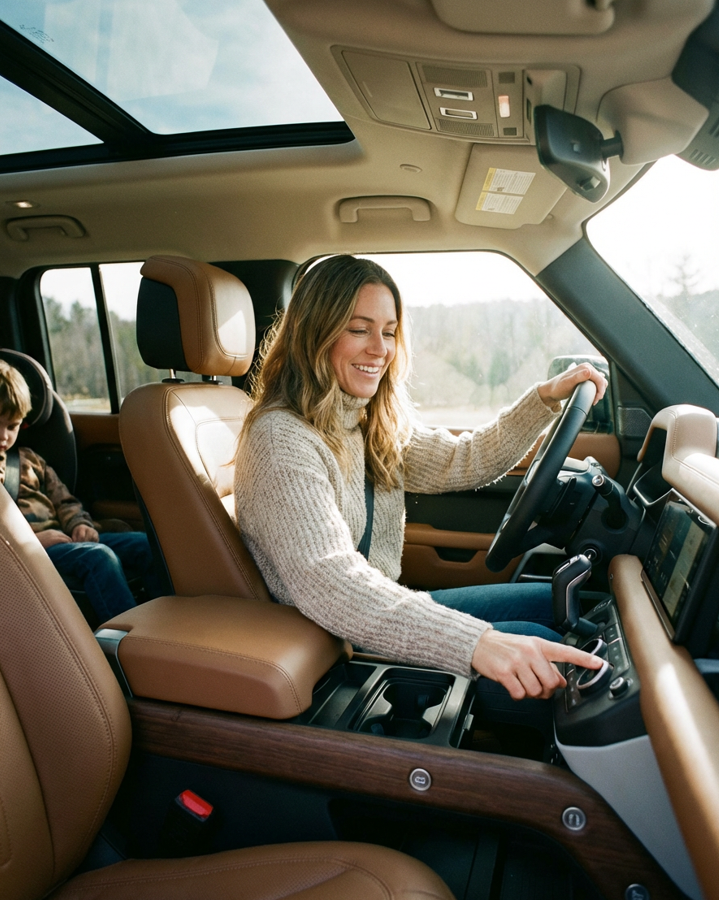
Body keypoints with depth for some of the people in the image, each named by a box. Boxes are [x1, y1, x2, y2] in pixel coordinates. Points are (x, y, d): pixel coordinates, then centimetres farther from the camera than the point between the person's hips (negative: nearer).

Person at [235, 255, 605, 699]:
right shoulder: (281, 439, -25)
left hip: (386, 613, 9)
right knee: (534, 640, -14)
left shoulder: (374, 423, 3)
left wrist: (546, 398, -3)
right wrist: (476, 642, -44)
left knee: (549, 602, 8)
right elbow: (327, 585, -36)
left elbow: (461, 463, 8)